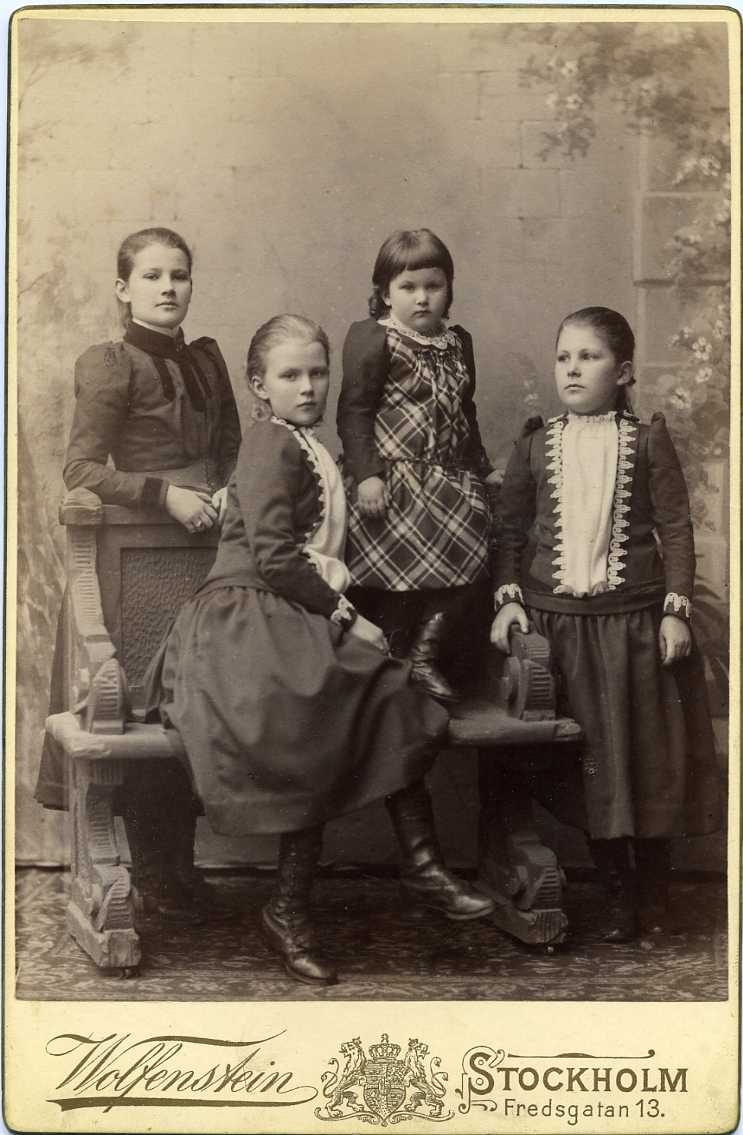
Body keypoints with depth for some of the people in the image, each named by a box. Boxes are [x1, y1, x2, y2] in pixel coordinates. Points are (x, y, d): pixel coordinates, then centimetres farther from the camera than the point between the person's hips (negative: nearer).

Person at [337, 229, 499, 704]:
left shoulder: (458, 344, 17)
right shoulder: (372, 340, -4)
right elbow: (354, 411, -9)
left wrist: (484, 468, 25)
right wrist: (365, 473, -17)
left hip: (450, 481, 6)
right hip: (393, 479, -6)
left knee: (466, 563, -5)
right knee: (399, 575, -11)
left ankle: (425, 656, 7)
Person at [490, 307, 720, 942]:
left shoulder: (647, 441, -1)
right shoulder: (535, 445, 5)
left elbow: (676, 528, -2)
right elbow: (511, 529, 8)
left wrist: (676, 608, -7)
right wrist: (508, 596, -3)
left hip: (635, 619, -1)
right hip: (558, 620, 2)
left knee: (648, 751, 5)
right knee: (590, 757, 6)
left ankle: (654, 889, 23)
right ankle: (618, 891, 20)